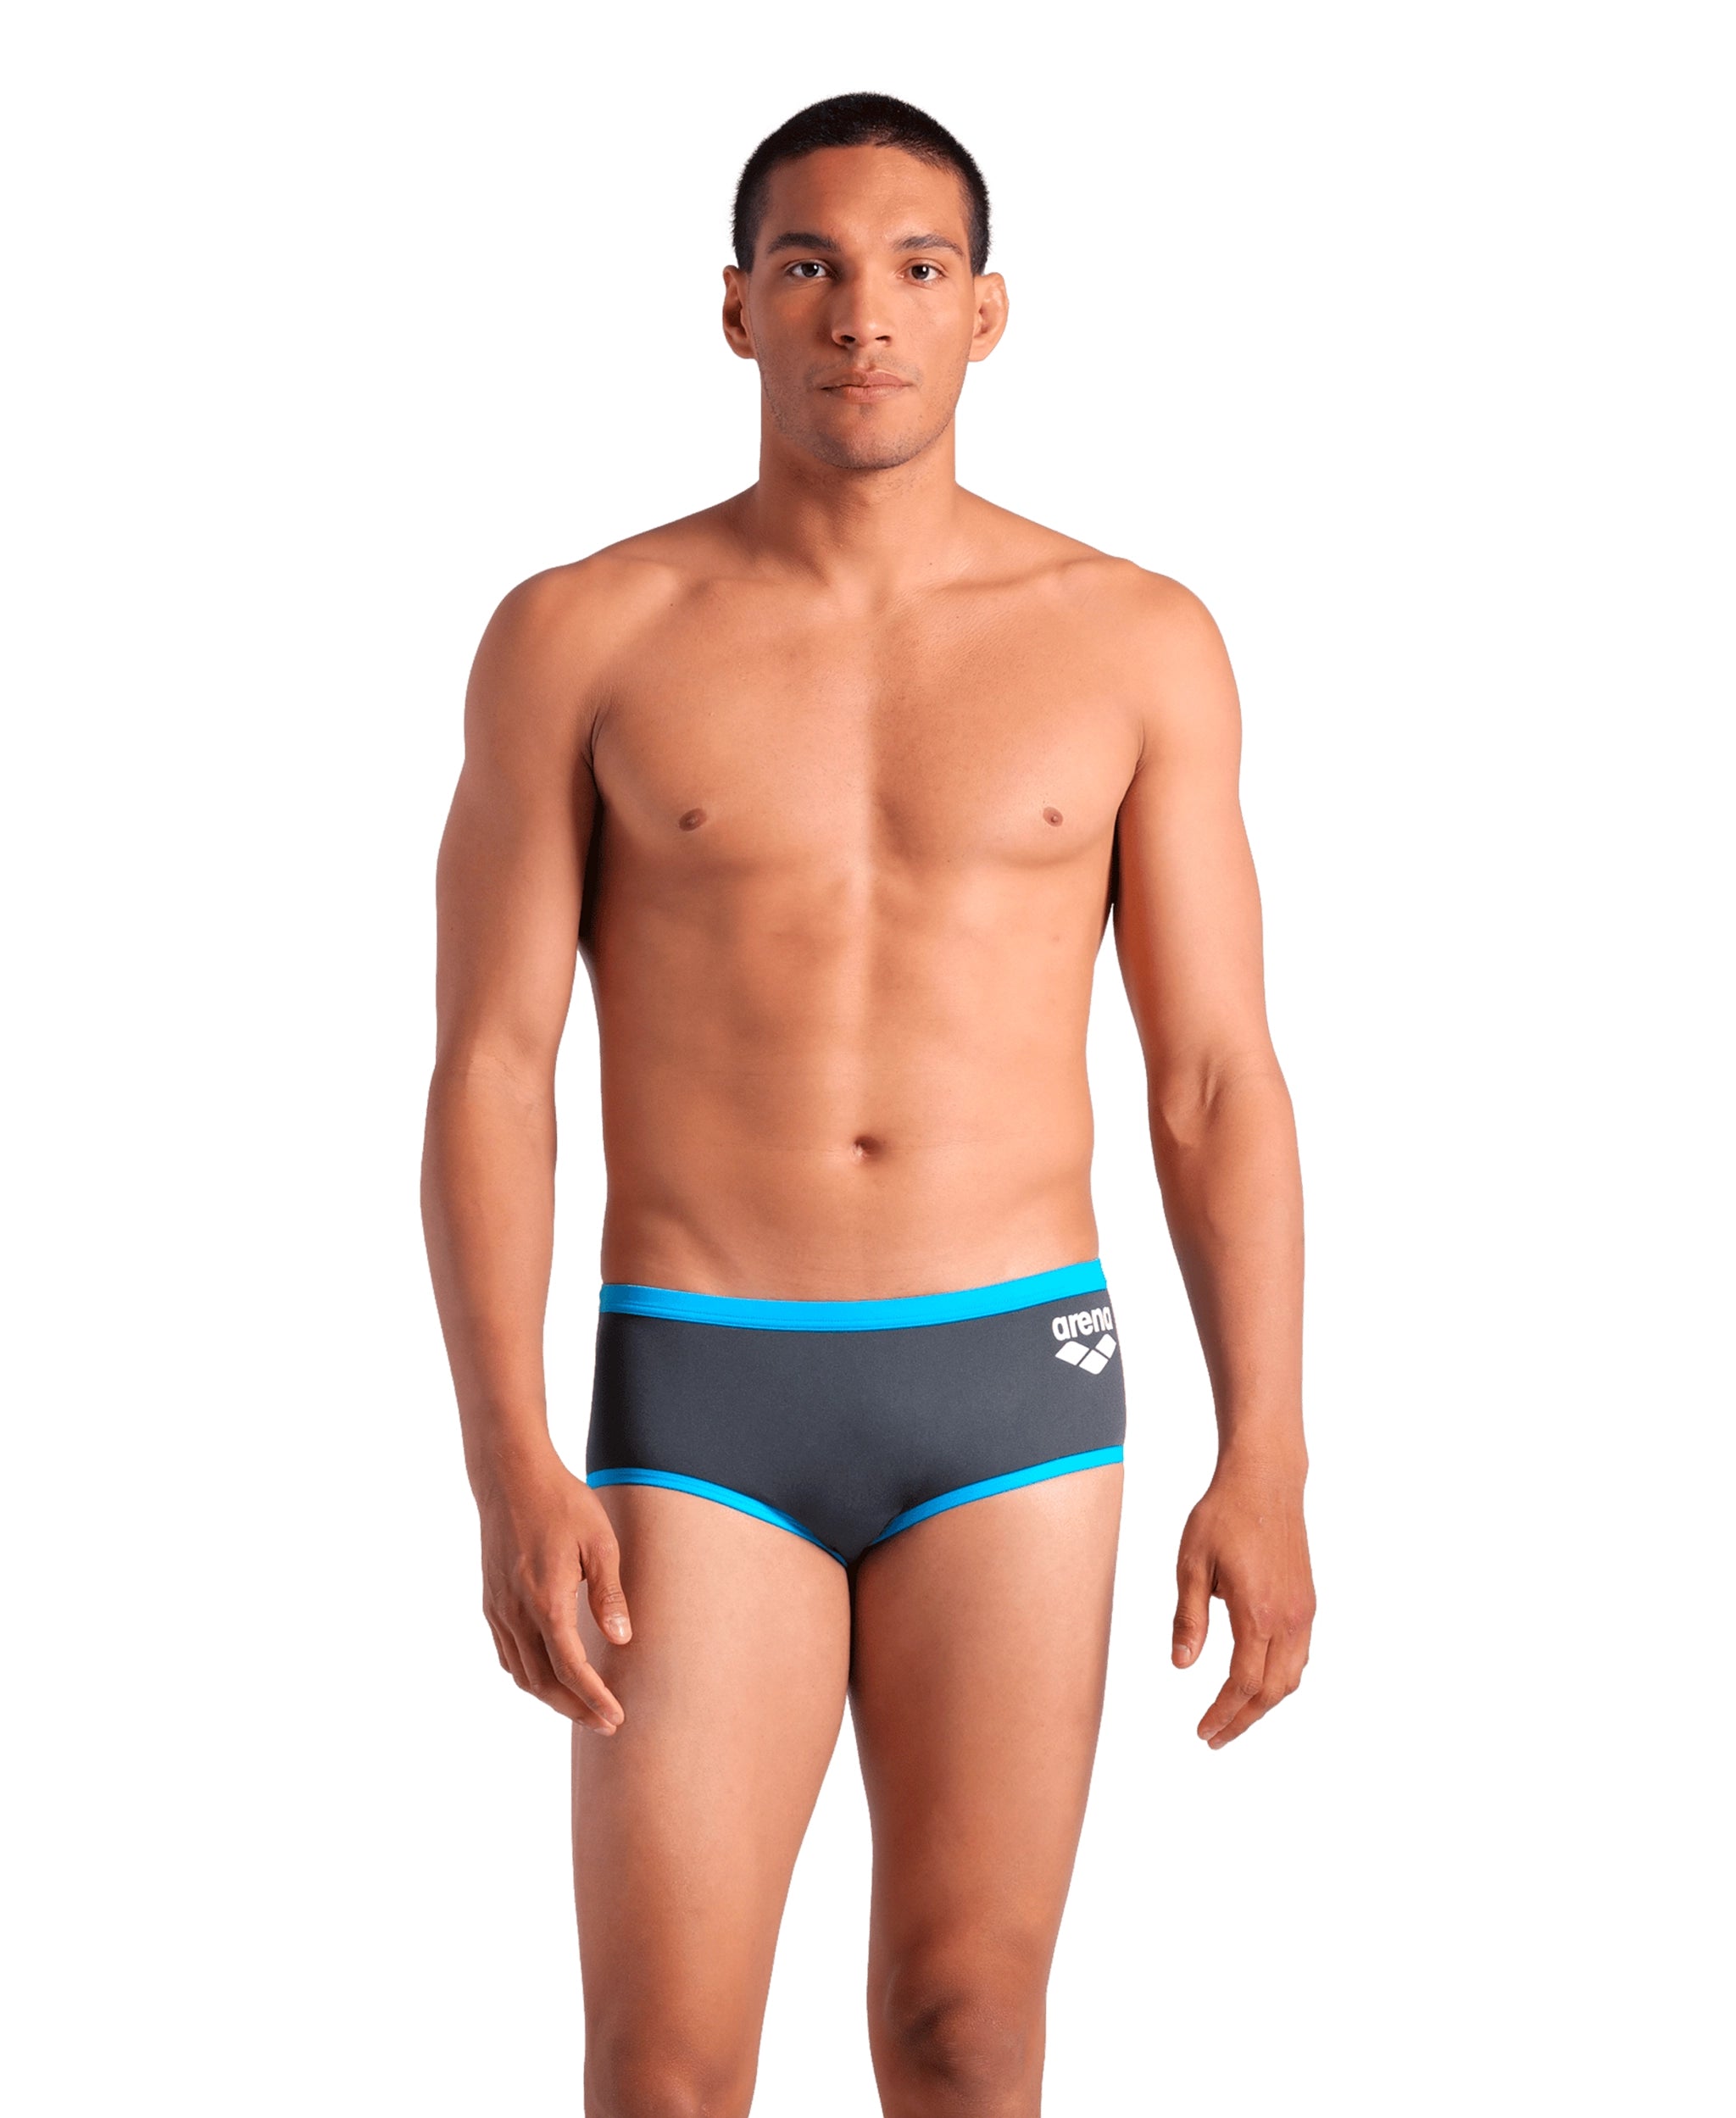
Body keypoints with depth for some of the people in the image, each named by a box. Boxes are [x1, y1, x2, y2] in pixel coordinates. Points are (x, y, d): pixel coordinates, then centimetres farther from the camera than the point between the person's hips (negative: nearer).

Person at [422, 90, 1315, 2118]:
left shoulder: (1137, 642, 2)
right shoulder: (578, 638, -1)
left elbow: (1218, 1080, 2)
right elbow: (486, 1074, -3)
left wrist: (1267, 1466, -5)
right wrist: (508, 1468, -13)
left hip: (1014, 1383, 1)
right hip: (702, 1410, -1)